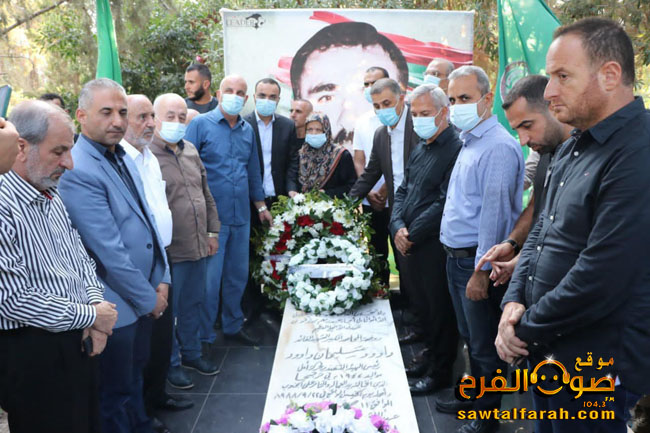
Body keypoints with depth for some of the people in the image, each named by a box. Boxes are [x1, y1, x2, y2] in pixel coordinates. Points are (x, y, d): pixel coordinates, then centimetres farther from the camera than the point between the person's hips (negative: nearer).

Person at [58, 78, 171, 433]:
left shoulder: (122, 156, 6)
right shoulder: (78, 171, -23)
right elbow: (109, 252, -24)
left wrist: (161, 280, 4)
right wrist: (149, 298, -14)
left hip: (145, 294, 8)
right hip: (116, 305, -8)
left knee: (135, 373, 26)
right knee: (117, 390, 12)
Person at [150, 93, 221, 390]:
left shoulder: (190, 151, 11)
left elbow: (206, 194, 18)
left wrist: (212, 231, 15)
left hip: (198, 247, 7)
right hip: (169, 252, -7)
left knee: (193, 303, 20)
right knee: (168, 309, 8)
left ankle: (191, 352, 37)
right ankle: (171, 363, 26)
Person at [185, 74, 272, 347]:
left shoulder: (248, 130, 13)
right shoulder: (201, 124, -4)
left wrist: (261, 205, 24)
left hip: (241, 217, 6)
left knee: (238, 275, 15)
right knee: (209, 280, -2)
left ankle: (232, 326, 33)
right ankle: (203, 338, 14)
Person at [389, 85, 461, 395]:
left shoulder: (455, 149, -16)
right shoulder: (420, 148, 13)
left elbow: (444, 203, -21)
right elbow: (402, 190, 14)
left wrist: (413, 235, -15)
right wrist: (398, 227, -2)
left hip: (435, 248, -8)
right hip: (409, 245, 8)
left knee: (439, 309, 6)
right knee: (423, 305, 20)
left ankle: (440, 372, 22)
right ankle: (430, 355, 38)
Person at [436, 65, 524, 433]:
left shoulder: (499, 146, -17)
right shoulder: (469, 143, 13)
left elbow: (495, 213, -21)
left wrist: (481, 272, -20)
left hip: (478, 261, -9)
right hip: (457, 257, 9)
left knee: (485, 344, 6)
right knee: (470, 338, 21)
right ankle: (475, 397, 38)